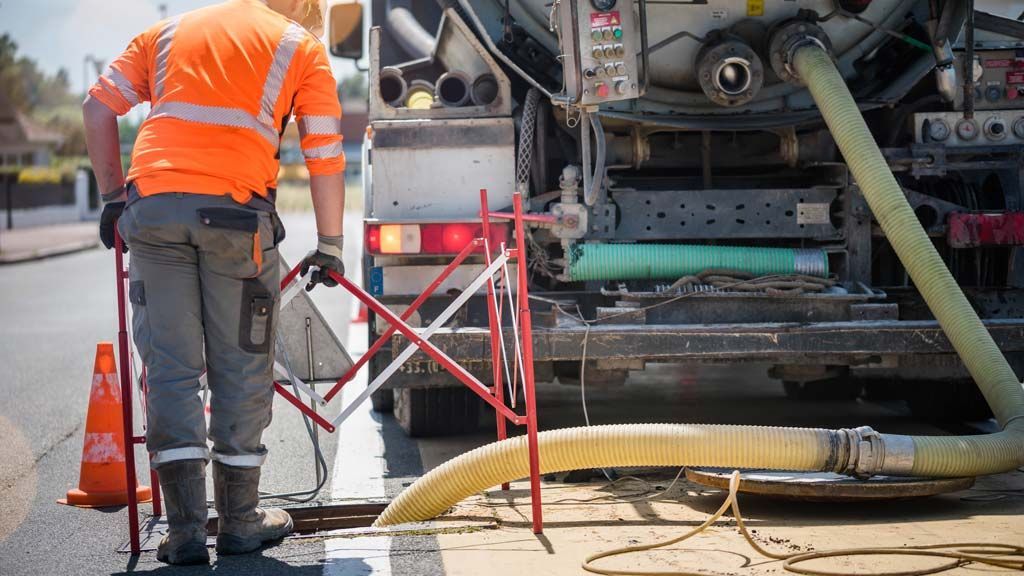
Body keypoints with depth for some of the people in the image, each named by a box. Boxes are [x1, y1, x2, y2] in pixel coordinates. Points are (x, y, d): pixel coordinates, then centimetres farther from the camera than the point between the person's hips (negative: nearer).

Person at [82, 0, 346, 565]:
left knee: (170, 367, 5)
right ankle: (239, 521, 17)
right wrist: (329, 246, 18)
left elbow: (98, 108, 16)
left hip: (152, 205, 2)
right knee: (241, 369, 9)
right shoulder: (302, 47, 15)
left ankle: (185, 529, 2)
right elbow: (326, 159, 11)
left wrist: (113, 194, 22)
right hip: (235, 210, -2)